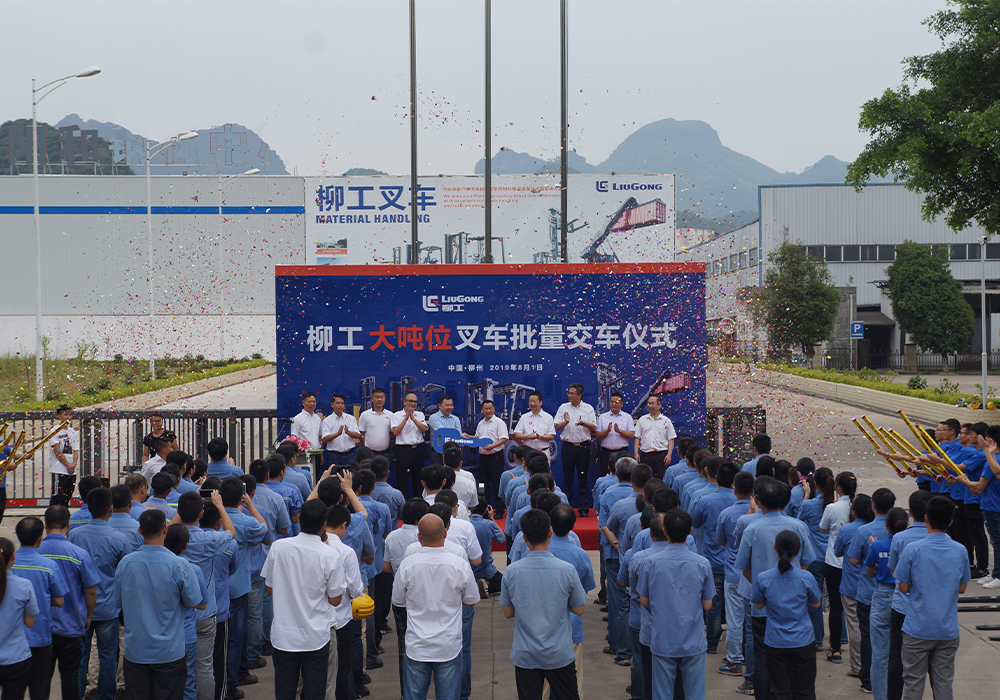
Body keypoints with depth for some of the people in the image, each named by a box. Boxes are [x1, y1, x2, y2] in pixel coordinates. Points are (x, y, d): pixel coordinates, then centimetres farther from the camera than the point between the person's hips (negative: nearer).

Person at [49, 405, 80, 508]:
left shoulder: (73, 432, 14)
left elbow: (76, 450, 11)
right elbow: (57, 451, -11)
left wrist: (74, 464, -6)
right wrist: (68, 465, -10)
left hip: (72, 471, 6)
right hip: (59, 470, -6)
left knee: (67, 497, 9)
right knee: (57, 496, -7)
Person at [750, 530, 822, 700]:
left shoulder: (763, 579, -12)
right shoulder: (806, 578, -12)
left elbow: (758, 605, 4)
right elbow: (816, 603, 6)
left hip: (775, 643, 0)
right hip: (803, 641, 0)